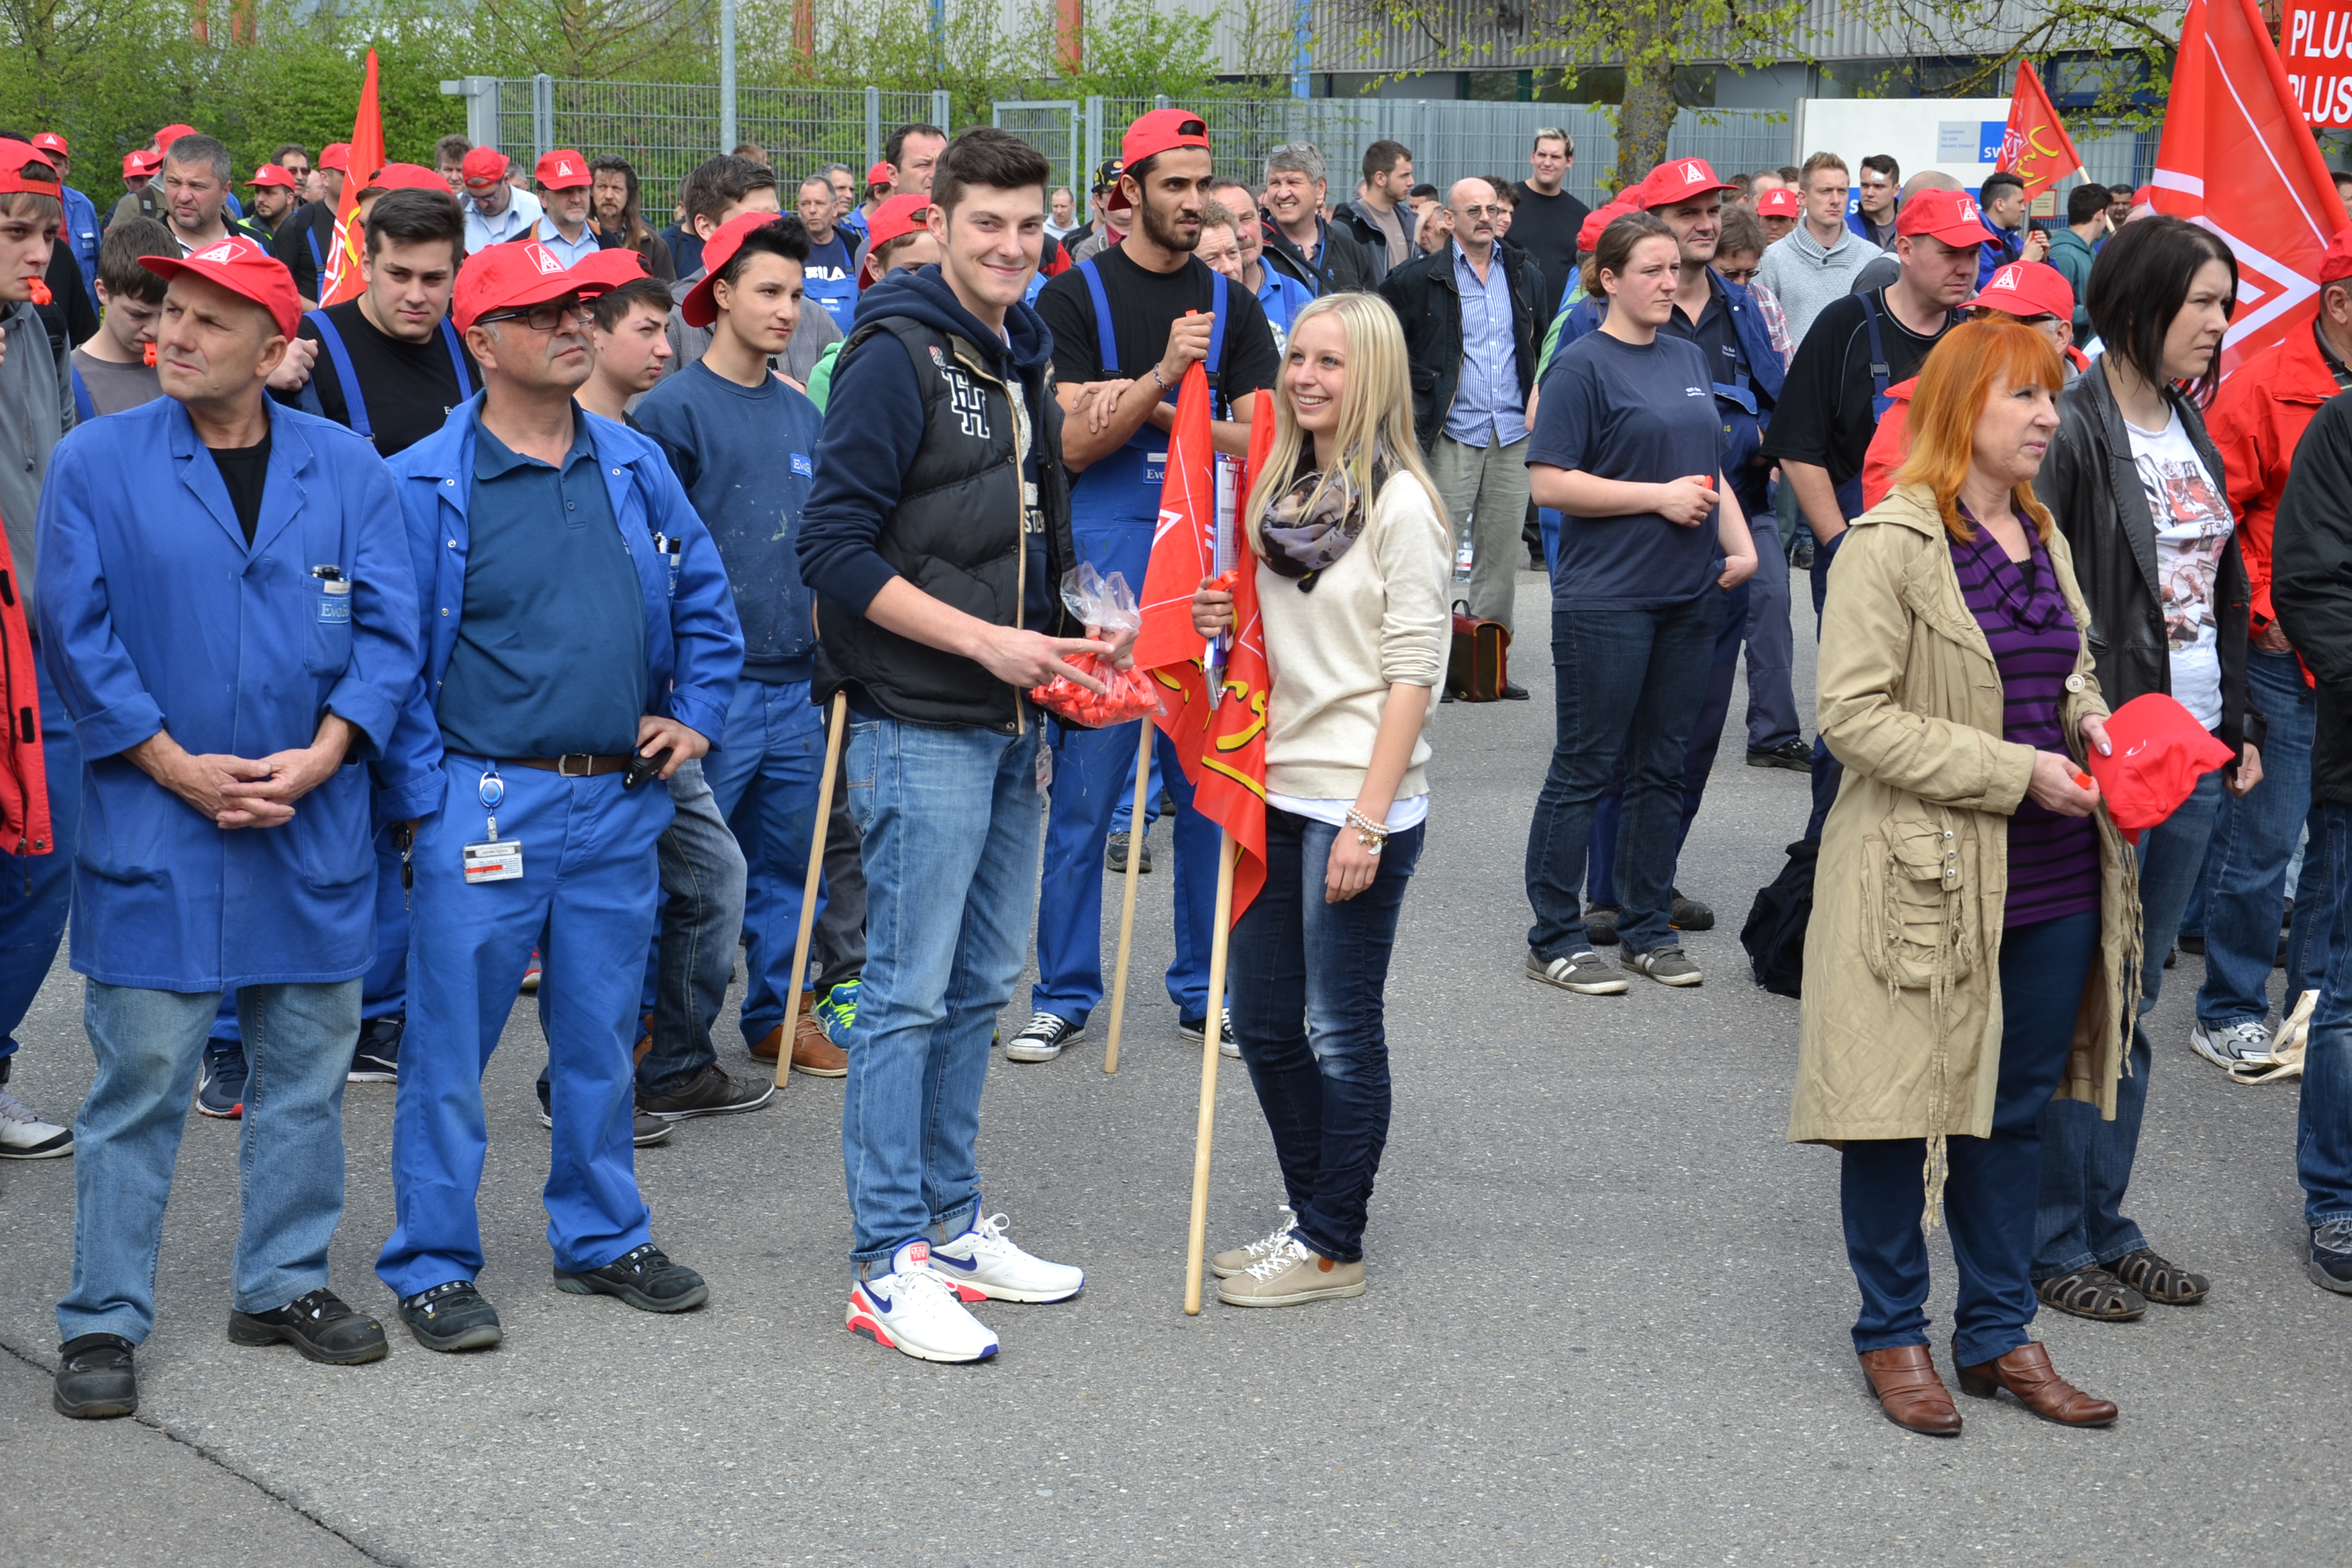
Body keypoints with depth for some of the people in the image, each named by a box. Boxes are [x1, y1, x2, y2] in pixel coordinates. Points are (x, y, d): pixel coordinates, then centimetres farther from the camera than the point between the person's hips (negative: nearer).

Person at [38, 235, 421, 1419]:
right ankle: (103, 1321, 9)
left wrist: (323, 754, -11)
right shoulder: (96, 463, -2)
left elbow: (388, 628, 2)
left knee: (306, 1067, 11)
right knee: (140, 1079, 0)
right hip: (154, 827, -3)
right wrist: (175, 765, -12)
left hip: (315, 830, 3)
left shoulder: (347, 468, 4)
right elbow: (75, 631, -4)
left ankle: (283, 1285, 26)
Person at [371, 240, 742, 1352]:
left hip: (619, 809, 5)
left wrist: (698, 712, 10)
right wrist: (422, 796, -10)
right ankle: (433, 1266, 12)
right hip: (486, 805, -5)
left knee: (601, 1040, 15)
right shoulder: (424, 487, -7)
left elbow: (705, 598, 20)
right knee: (450, 1049, 0)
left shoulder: (636, 467, 8)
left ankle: (602, 1238, 29)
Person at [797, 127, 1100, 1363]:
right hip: (920, 727, -8)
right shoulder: (896, 356, -12)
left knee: (981, 983, 14)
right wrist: (982, 642, -19)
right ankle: (888, 1262, 2)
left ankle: (950, 1222, 24)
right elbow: (833, 548, -18)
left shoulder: (1023, 357, 14)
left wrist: (1058, 648, 10)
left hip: (1008, 728, 8)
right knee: (909, 992, -5)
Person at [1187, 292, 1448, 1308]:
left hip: (1358, 798, -8)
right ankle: (1311, 1214, 26)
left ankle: (1333, 1244, 12)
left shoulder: (1398, 502, -11)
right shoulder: (1283, 489, 11)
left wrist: (1368, 820, -18)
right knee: (1263, 1022, 12)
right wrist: (1229, 622, 1)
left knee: (1342, 1029, 2)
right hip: (1278, 787, 8)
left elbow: (1413, 671, -14)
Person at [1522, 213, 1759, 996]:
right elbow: (1550, 482, -14)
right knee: (1585, 768, -1)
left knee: (1662, 767, 12)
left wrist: (1740, 544, 5)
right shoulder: (1584, 365, -8)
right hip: (1606, 600, -7)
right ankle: (1554, 938, 6)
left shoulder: (1689, 359, 13)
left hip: (1688, 596, 7)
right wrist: (1661, 497, -15)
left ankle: (1647, 926, 21)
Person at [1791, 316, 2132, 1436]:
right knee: (1900, 1108, 4)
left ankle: (1998, 1335, 26)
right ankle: (1892, 1335, 20)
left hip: (2051, 882, 7)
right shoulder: (1892, 544, -13)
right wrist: (2014, 771, -19)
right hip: (1927, 879, -7)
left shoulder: (2043, 537, 11)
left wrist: (2088, 719, 1)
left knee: (2016, 1109, 14)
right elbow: (1854, 716, -18)